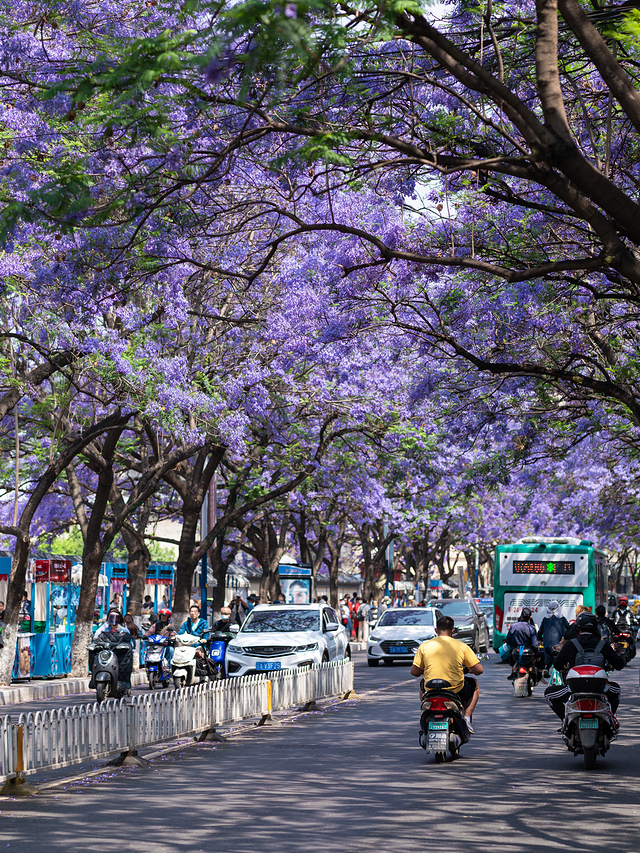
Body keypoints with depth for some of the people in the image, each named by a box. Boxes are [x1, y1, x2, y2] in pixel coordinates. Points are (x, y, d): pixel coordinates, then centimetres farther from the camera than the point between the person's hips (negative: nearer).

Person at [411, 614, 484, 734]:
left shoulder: (424, 646, -3)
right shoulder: (461, 646, -5)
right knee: (474, 684, 31)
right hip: (456, 691, -2)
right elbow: (479, 670, -4)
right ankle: (467, 718, 18)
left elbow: (414, 672, 0)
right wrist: (469, 670, 21)